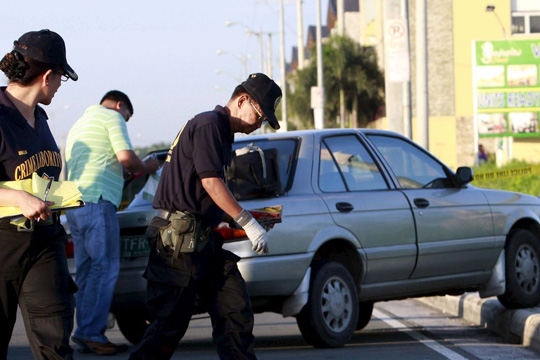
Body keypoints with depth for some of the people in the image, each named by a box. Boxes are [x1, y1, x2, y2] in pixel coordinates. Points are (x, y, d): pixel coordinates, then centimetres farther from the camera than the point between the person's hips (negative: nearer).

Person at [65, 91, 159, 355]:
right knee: (105, 267, -10)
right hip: (97, 200, -9)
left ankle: (86, 336, 7)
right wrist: (146, 168, 10)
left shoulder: (79, 124, 29)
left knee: (86, 270, 9)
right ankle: (90, 332, -17)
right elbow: (126, 157, -10)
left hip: (73, 204, 9)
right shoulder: (111, 116, 2)